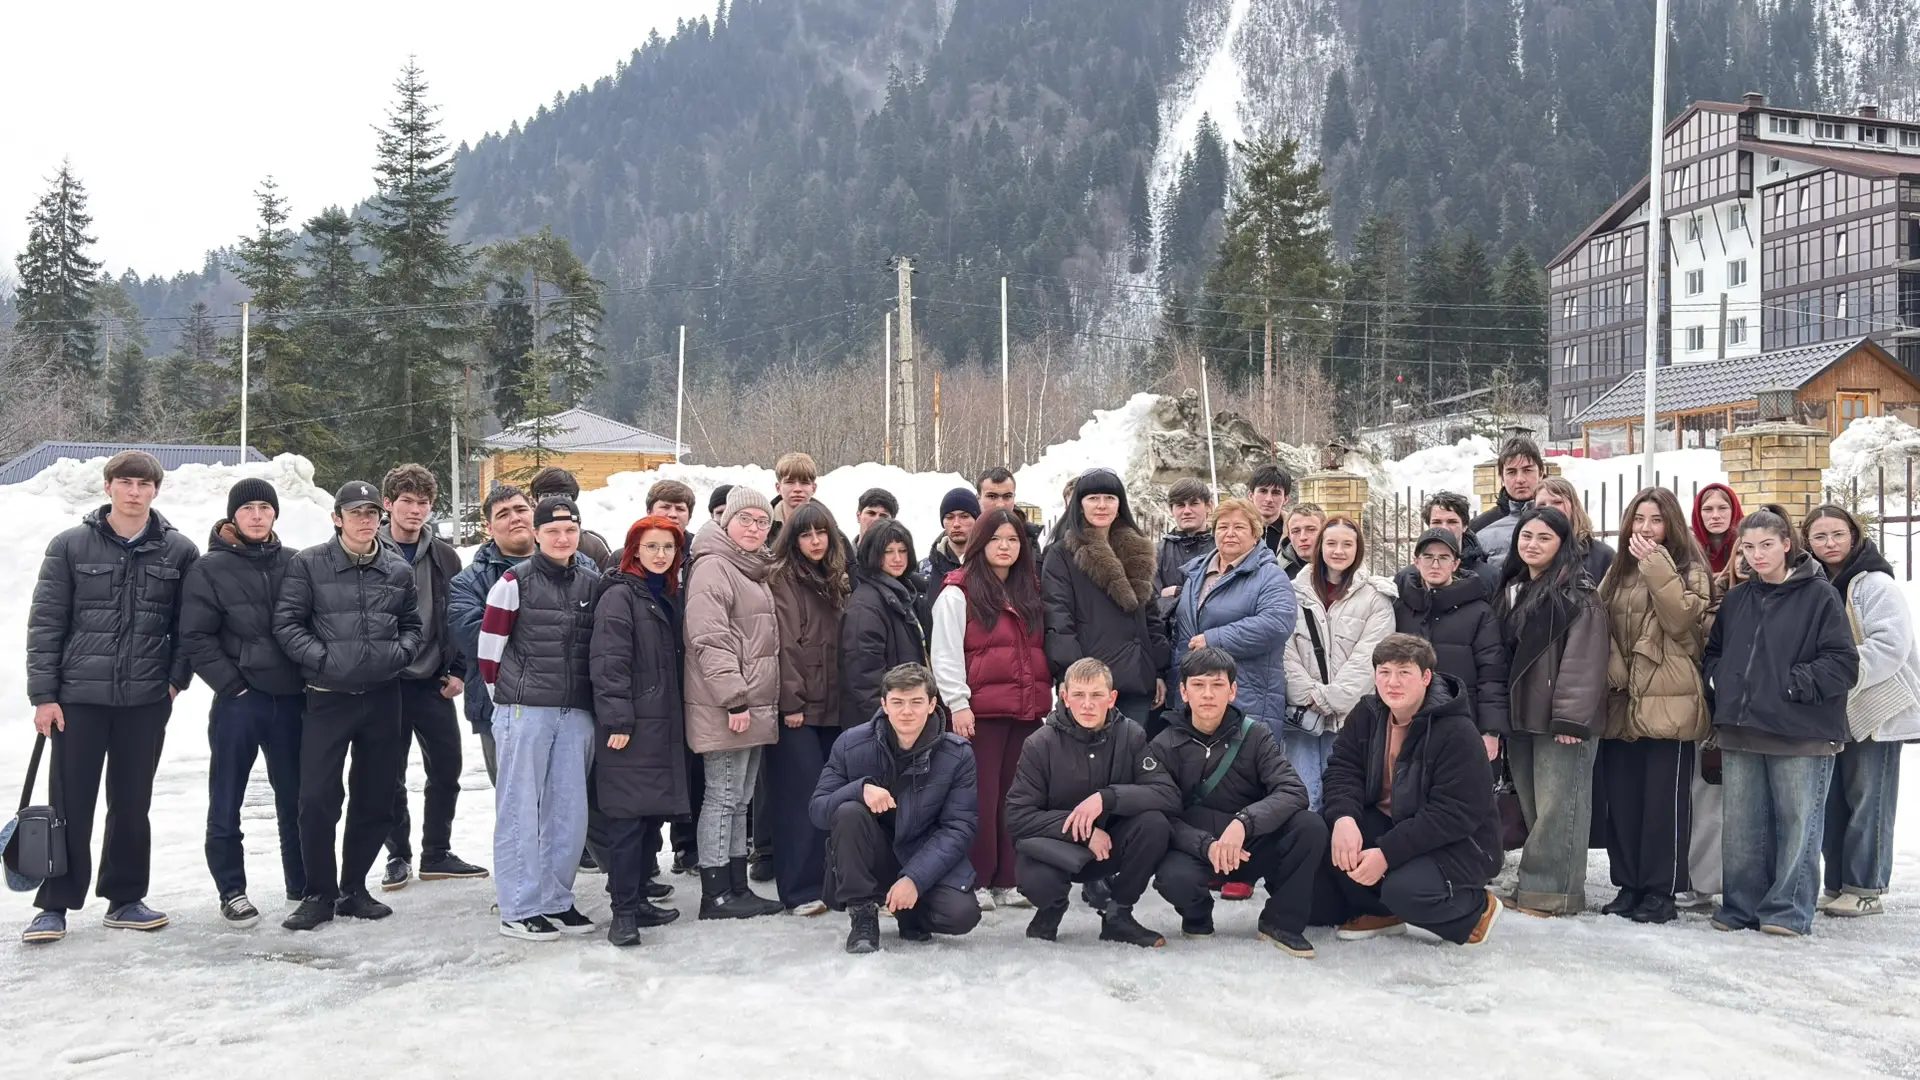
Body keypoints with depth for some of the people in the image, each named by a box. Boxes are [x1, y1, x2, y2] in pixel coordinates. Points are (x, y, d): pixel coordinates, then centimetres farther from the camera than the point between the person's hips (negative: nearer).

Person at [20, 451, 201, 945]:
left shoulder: (179, 552, 1)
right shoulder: (71, 546, -1)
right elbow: (45, 623, -1)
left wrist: (176, 679, -2)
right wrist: (43, 694, -5)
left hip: (146, 701, 1)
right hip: (78, 699, -1)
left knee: (133, 806, 10)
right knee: (70, 805, 4)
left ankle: (125, 899, 22)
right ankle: (54, 905, 15)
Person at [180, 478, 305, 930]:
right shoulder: (210, 569, -3)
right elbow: (196, 637, -6)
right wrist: (232, 683, -10)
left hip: (291, 699, 3)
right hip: (237, 701, -3)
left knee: (296, 798, 12)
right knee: (227, 801, 4)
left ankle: (303, 884, 24)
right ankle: (232, 891, 18)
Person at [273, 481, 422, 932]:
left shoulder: (399, 570, 6)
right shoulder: (308, 565, -3)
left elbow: (412, 624, 15)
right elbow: (286, 622, -5)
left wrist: (400, 651, -4)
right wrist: (321, 657, -15)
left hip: (383, 697, 3)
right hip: (328, 697, -3)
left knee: (375, 799, 9)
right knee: (317, 797, -7)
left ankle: (353, 889, 25)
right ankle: (319, 894, 10)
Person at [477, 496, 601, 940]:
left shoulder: (592, 583, 8)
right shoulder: (516, 581, -5)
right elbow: (489, 647, -2)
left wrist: (584, 697, 12)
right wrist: (508, 699, 4)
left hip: (576, 713, 5)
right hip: (524, 711, -5)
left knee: (569, 810, 9)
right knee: (520, 809, 1)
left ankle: (556, 900, 21)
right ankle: (520, 909, 8)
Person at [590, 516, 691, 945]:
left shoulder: (667, 596, 18)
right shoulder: (619, 595, -8)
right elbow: (608, 662, -16)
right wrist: (617, 720, -21)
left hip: (663, 726, 8)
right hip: (630, 729, -8)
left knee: (654, 814, 11)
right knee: (627, 817, -7)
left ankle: (638, 898, 21)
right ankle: (623, 911, -2)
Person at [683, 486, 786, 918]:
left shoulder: (756, 571, 19)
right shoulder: (712, 567, -10)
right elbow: (709, 640, -19)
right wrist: (734, 699, -22)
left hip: (755, 706, 9)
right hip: (724, 708, -9)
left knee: (739, 800, 13)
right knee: (723, 797, -4)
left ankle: (737, 888, 20)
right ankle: (716, 894, 2)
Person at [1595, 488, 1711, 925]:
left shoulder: (1689, 567, 0)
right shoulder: (1619, 570, 17)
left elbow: (1681, 618, -16)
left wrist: (1656, 567, -18)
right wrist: (1614, 669, 0)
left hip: (1669, 701, -6)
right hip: (1622, 701, 6)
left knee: (1665, 799, -3)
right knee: (1622, 798, 7)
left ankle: (1661, 890, 4)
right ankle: (1630, 885, 15)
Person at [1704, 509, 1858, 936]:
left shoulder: (1819, 596, -4)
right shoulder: (1735, 599, 13)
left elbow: (1844, 663, -9)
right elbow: (1712, 651, 25)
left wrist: (1796, 684, -15)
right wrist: (1718, 680, 7)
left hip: (1800, 735, -5)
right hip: (1740, 733, 5)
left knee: (1797, 823, 1)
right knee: (1741, 825, 10)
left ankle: (1788, 910, 10)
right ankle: (1741, 906, 19)